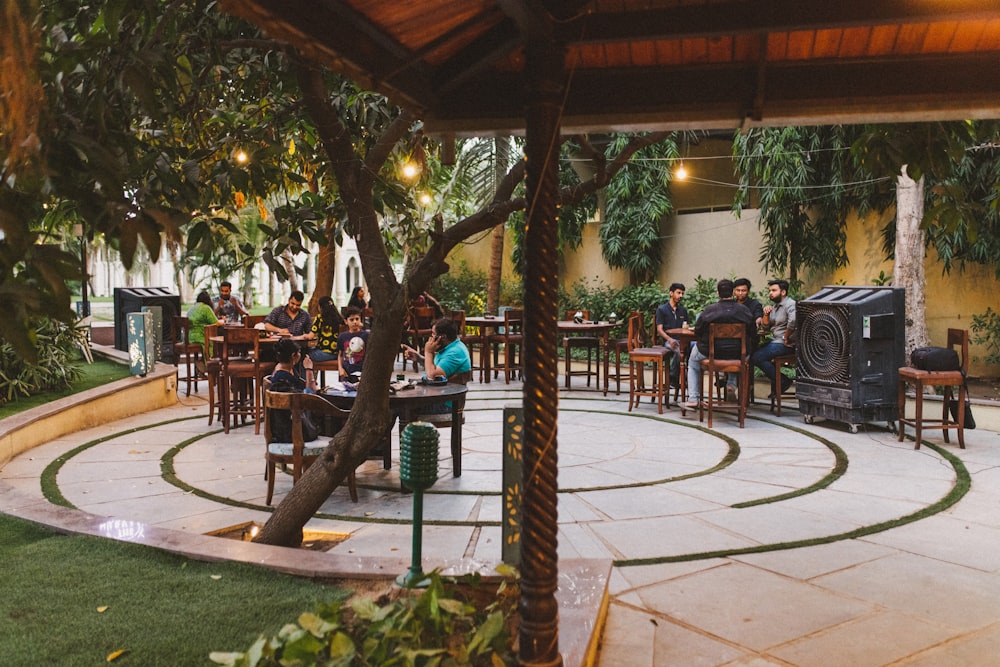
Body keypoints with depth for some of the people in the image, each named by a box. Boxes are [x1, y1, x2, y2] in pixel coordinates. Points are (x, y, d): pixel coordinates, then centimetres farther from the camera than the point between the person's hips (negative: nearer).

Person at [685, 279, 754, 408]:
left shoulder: (709, 309, -15)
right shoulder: (744, 310, -9)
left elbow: (697, 332, -8)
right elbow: (750, 333, 0)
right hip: (736, 355, 1)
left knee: (693, 362, 31)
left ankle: (693, 398, 21)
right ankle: (732, 385, 20)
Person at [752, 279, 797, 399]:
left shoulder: (790, 305, -13)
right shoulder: (775, 306, 18)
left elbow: (793, 322, -33)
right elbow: (766, 327, 16)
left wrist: (786, 337, -22)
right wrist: (766, 315, -1)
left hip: (785, 344, -10)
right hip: (775, 341, 10)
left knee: (757, 357, -19)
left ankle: (783, 381, -4)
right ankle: (775, 383, 4)